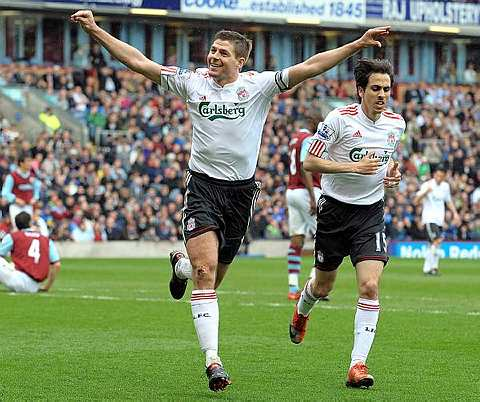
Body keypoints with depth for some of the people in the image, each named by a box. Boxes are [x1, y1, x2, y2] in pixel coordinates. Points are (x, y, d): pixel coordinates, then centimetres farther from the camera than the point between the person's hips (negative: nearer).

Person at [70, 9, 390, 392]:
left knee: (214, 275, 13)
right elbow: (137, 61, 2)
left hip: (242, 190, 1)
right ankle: (213, 360, -20)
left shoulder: (259, 84, -2)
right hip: (203, 185, -1)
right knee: (205, 271, -18)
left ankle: (181, 265, 51)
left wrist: (357, 44, -16)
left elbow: (309, 67, -8)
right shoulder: (193, 81, 1)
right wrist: (96, 30, -4)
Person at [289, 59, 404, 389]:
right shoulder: (340, 119, -14)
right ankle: (302, 311, 53)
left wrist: (392, 172, 1)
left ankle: (358, 364, -16)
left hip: (371, 212, 2)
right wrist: (353, 167, -24)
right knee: (324, 285, 15)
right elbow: (309, 163, -13)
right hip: (335, 209, -2)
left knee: (370, 285, -17)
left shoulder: (397, 123, 2)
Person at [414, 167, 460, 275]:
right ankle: (433, 266, -18)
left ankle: (427, 268, 14)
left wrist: (455, 213, 14)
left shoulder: (445, 186, 10)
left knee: (433, 244, 7)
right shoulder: (427, 185, -9)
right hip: (429, 218, -6)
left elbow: (449, 201, 25)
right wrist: (425, 192, -32)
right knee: (437, 240, -22)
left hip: (440, 219, 6)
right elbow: (416, 201, -17)